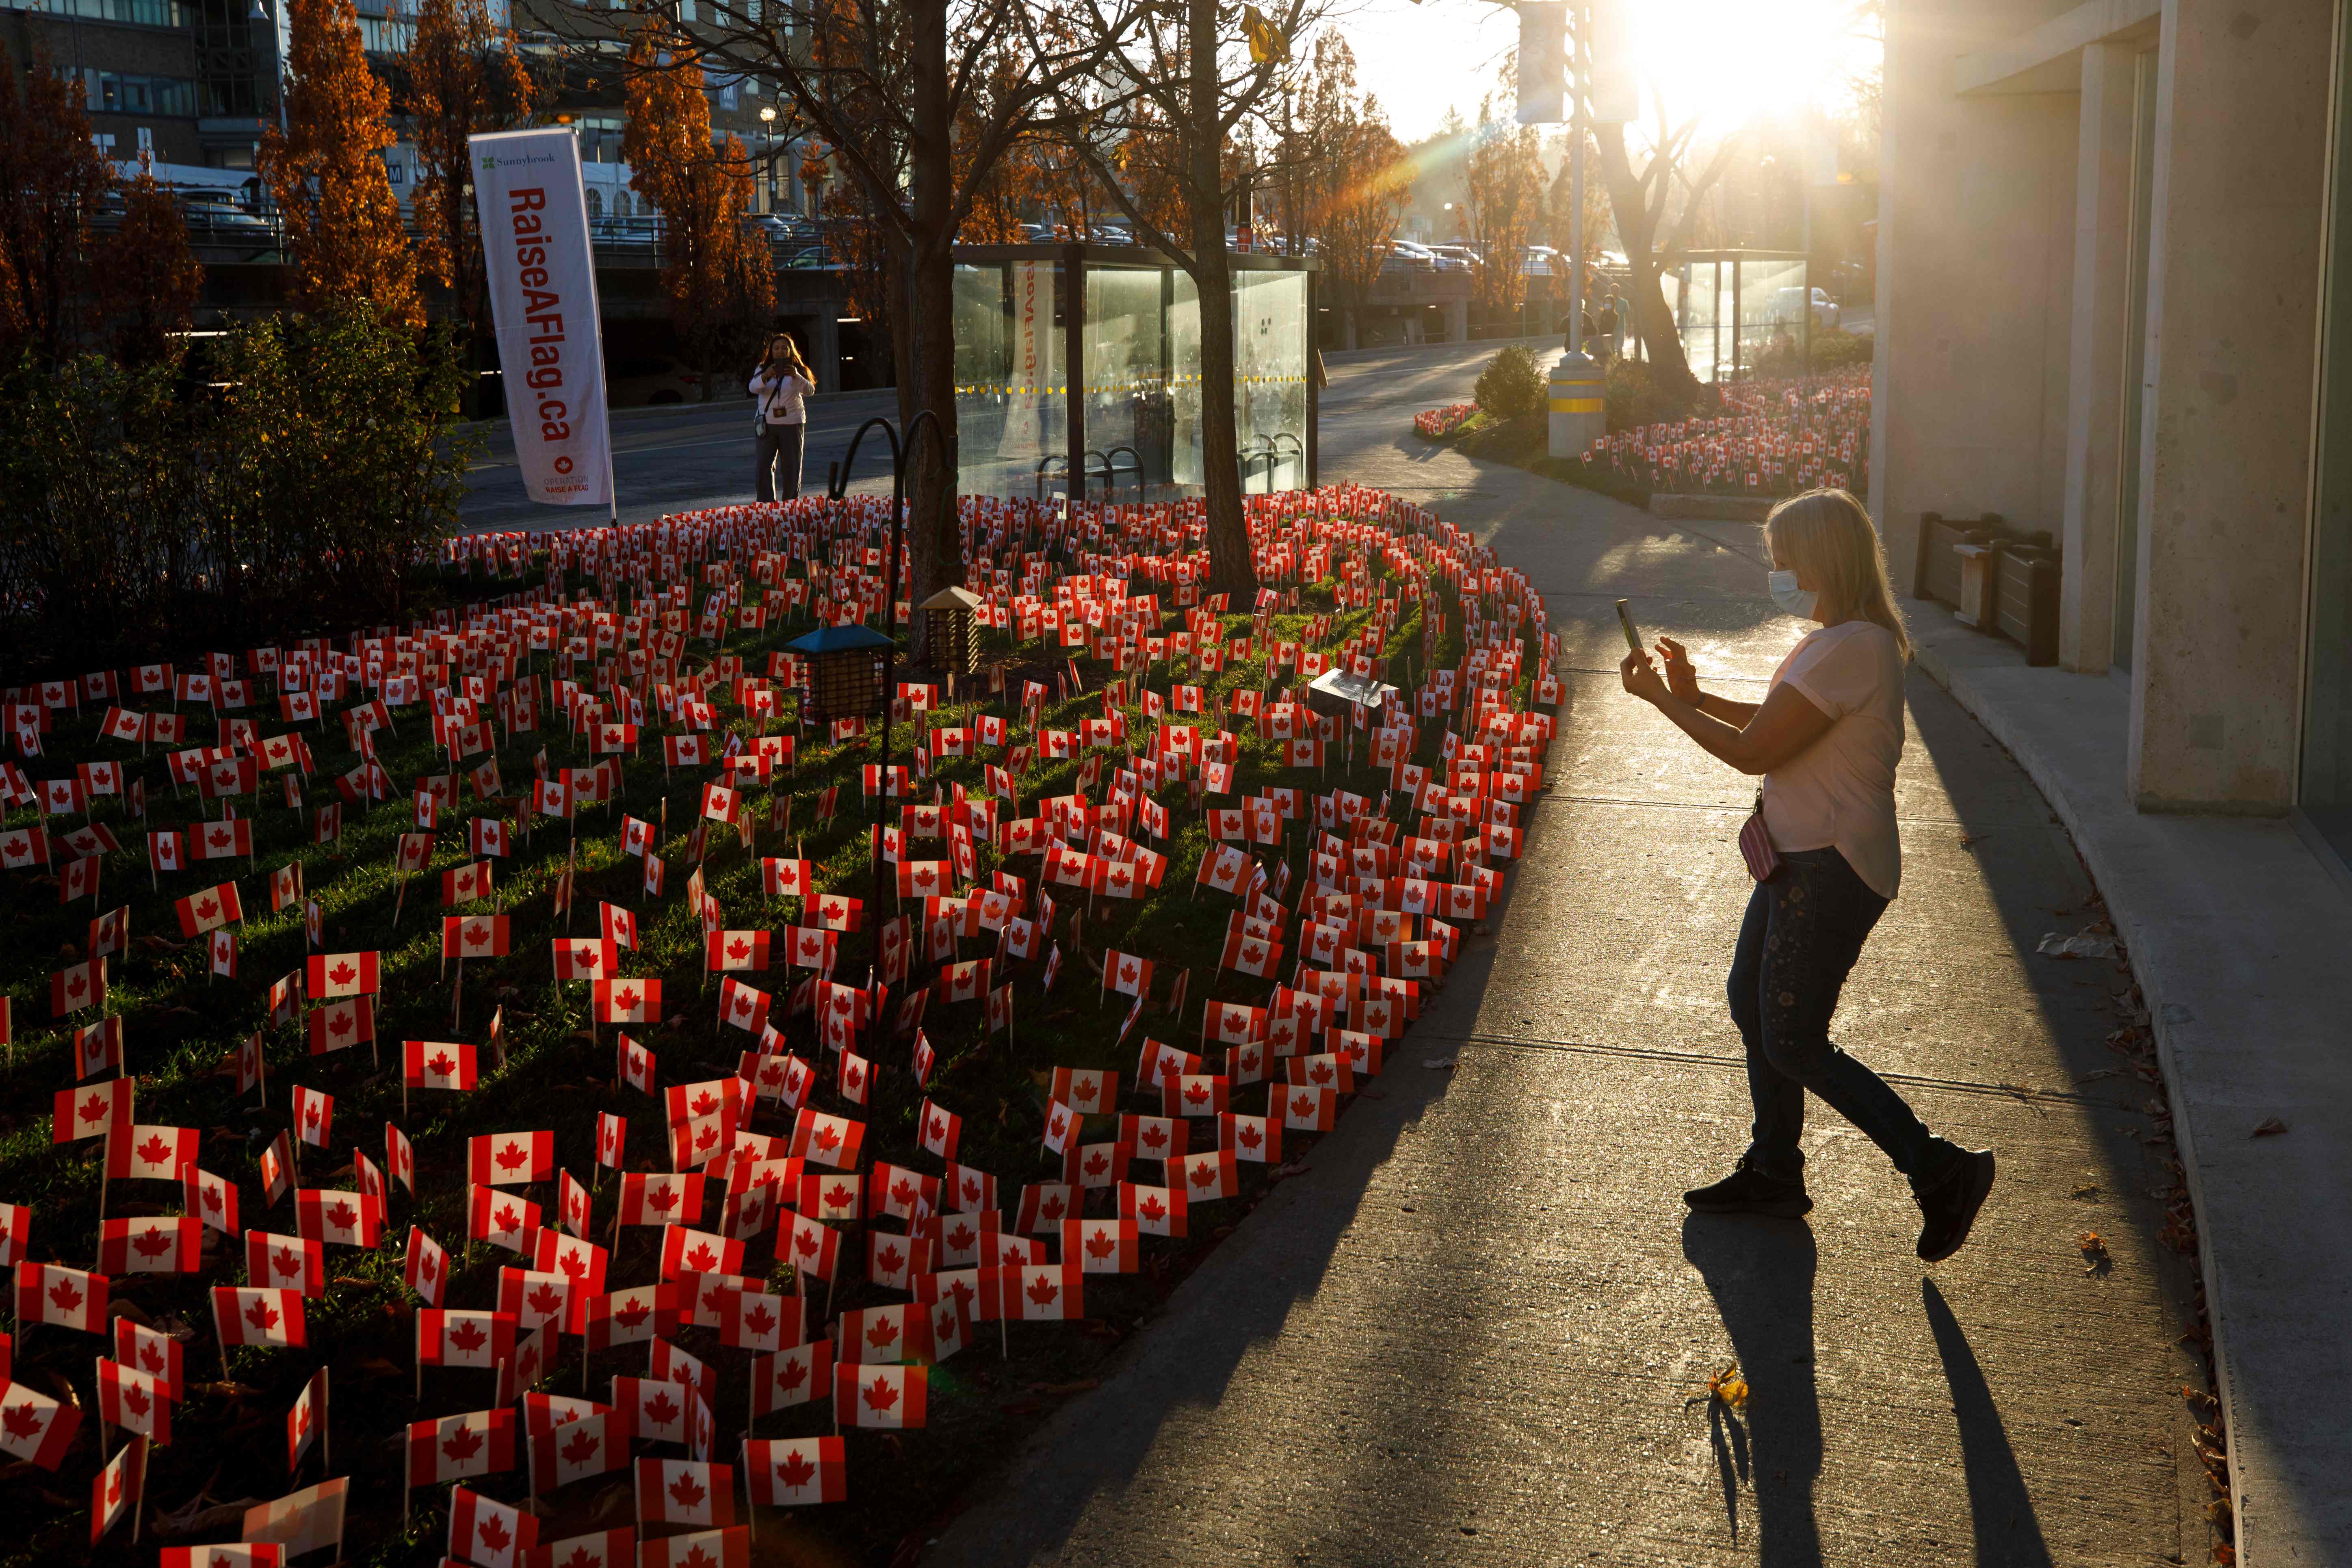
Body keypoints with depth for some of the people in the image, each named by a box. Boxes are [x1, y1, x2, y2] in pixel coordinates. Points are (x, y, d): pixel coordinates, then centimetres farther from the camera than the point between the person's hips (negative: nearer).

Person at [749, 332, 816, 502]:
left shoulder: (798, 370, 3)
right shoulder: (763, 369, 6)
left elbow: (810, 390, -14)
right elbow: (754, 388, -12)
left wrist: (796, 376, -33)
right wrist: (766, 376, -33)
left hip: (792, 424, 0)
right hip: (767, 423, 0)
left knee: (791, 467, 3)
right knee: (764, 466, -7)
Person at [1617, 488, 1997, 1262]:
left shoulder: (1852, 648, -24)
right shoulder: (1842, 640, 10)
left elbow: (1754, 752, -22)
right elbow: (1779, 722, 20)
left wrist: (1662, 700, -11)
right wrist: (1694, 696, 9)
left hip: (1832, 870, -11)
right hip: (1804, 858, 11)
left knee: (1792, 1044, -2)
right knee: (1751, 1003, 20)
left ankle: (1941, 1171, 5)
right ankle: (1773, 1172, 35)